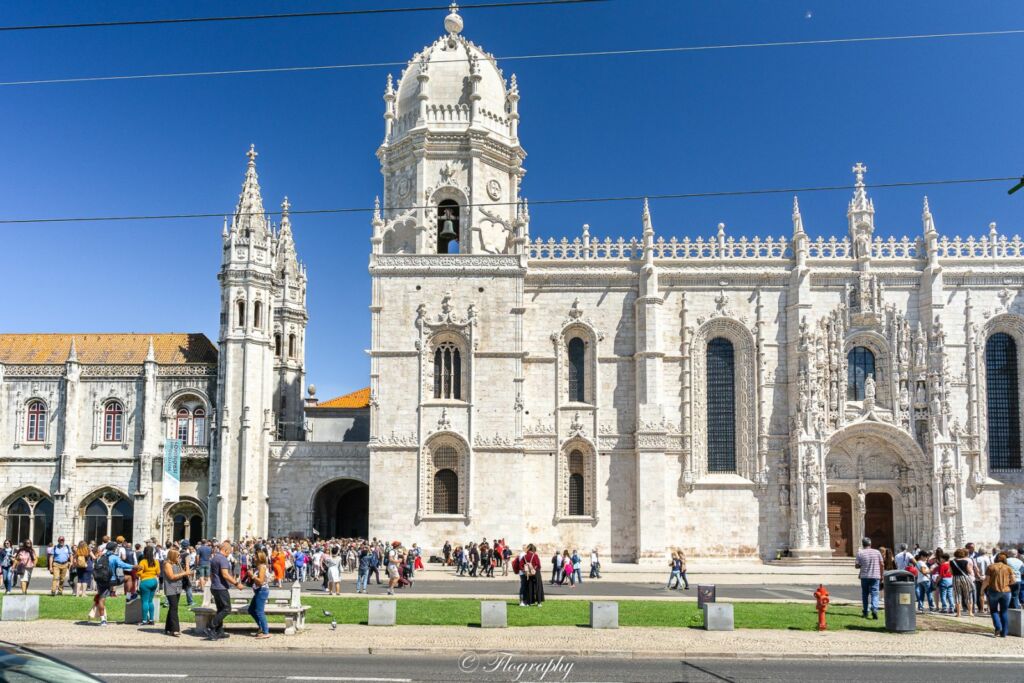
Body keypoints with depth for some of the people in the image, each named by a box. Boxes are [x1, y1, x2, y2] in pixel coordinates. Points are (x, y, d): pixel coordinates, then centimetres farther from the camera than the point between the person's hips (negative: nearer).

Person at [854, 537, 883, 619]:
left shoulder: (860, 553, -4)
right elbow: (881, 564, 4)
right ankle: (874, 609, -21)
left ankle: (865, 612, 18)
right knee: (874, 594, -1)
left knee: (865, 594, 12)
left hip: (864, 576, 0)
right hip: (875, 576, 0)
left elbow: (857, 565, -4)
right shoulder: (877, 552, 2)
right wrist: (881, 576, 13)